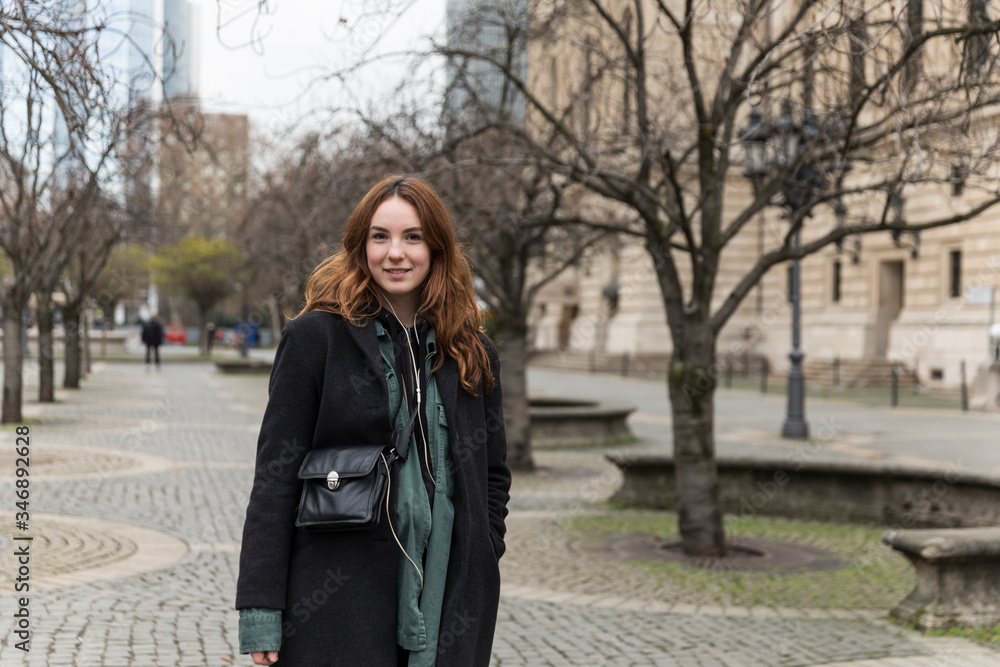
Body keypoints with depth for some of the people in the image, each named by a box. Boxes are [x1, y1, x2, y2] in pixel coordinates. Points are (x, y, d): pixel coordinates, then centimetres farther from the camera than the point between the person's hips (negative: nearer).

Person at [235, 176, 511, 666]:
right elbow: (276, 476, -5)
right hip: (336, 607, -3)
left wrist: (481, 572, 4)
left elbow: (493, 474, 18)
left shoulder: (473, 355, 9)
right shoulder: (315, 336, -3)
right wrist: (260, 608, -9)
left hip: (448, 605, 4)